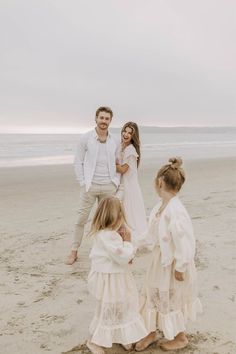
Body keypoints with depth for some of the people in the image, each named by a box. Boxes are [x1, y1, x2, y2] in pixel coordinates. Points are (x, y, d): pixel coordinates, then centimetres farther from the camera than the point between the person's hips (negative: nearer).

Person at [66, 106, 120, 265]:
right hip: (90, 186, -2)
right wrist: (83, 183, -7)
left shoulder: (115, 141, 5)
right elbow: (78, 162, -1)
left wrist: (116, 183, 4)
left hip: (109, 187, 3)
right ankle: (74, 251, 15)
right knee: (81, 219, 2)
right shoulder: (85, 138, -3)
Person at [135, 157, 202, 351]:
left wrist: (180, 267, -19)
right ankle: (151, 332, 41)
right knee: (152, 295, 20)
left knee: (171, 300, 13)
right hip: (160, 259, 8)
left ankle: (180, 337, 38)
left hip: (173, 264, -8)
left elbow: (184, 242, -27)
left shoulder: (176, 211, -30)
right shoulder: (160, 206, -2)